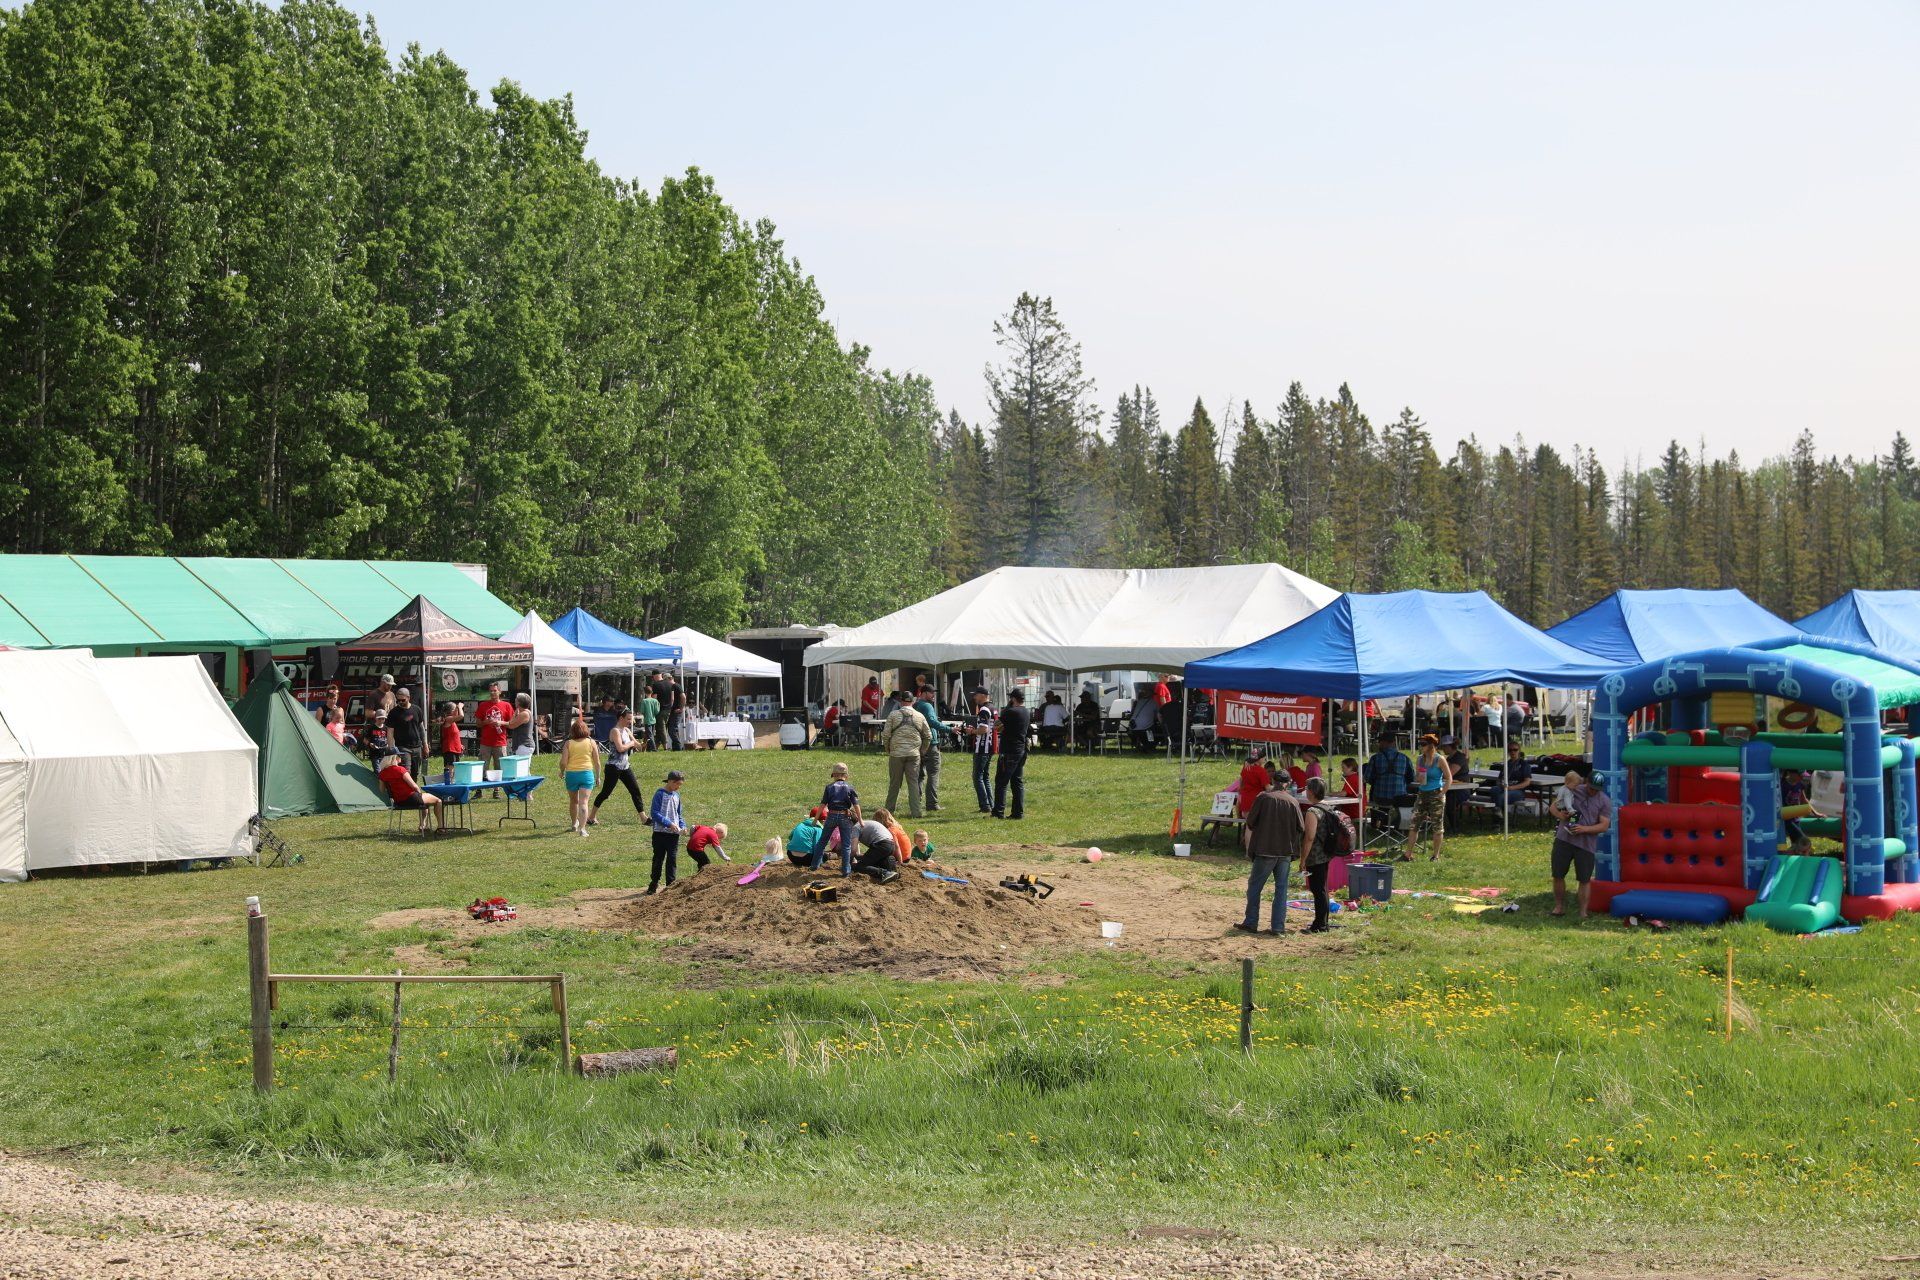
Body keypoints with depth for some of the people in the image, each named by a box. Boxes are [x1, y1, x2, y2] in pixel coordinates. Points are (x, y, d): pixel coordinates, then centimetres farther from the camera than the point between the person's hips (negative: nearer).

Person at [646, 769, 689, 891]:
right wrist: (669, 823, -21)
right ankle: (654, 884, 15)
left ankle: (671, 885, 7)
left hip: (674, 833, 5)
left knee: (673, 859, 3)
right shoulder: (660, 794, -8)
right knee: (658, 858, 5)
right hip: (660, 832, -5)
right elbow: (654, 813, -14)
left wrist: (682, 826, 3)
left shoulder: (676, 795, 11)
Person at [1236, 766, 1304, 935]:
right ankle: (1278, 927, 4)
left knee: (1254, 886, 9)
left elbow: (1250, 824, -2)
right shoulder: (1293, 802, 2)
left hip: (1265, 851, -2)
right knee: (1281, 888, 7)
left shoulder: (1263, 798, -4)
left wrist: (1249, 848, 11)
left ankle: (1251, 923, 10)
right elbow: (1300, 828, 5)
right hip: (1286, 851, 2)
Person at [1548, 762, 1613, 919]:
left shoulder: (1605, 801, -1)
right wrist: (1559, 814, -12)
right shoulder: (1571, 791, 3)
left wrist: (1584, 829, -20)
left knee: (1585, 879, 1)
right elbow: (1554, 805, 11)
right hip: (1563, 839, 1)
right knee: (1558, 875, 4)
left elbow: (1604, 825, -6)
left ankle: (1583, 912, 10)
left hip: (1586, 845, -1)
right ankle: (1559, 907, 19)